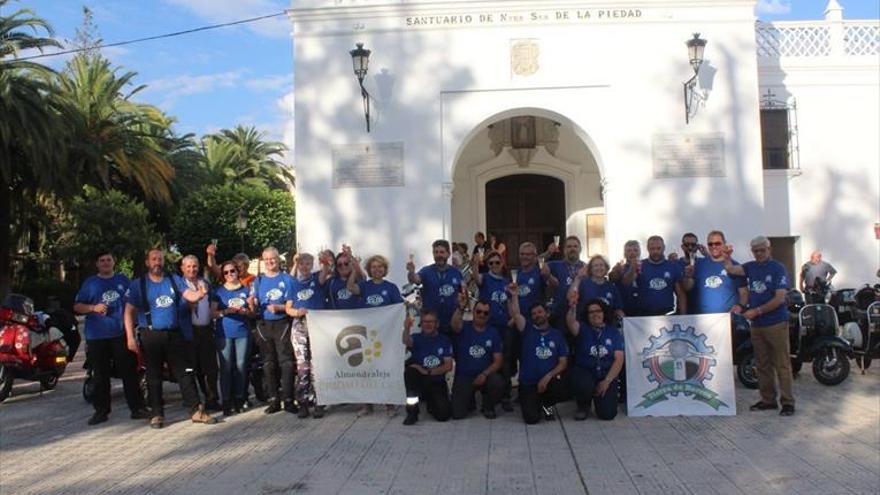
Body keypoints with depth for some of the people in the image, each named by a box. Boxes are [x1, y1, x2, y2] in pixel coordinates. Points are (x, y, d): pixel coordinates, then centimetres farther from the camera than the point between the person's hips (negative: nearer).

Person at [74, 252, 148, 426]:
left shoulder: (123, 280, 11)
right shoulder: (90, 283, 8)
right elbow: (77, 306, 7)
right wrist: (93, 308, -11)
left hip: (122, 334, 0)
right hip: (97, 337, 0)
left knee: (130, 372, -1)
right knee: (100, 376, 5)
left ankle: (137, 408, 3)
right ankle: (101, 410, 14)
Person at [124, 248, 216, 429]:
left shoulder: (175, 280, 7)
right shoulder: (138, 284, 1)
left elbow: (190, 295, -7)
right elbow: (129, 312, -2)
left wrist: (200, 294, -32)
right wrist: (130, 337, -12)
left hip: (175, 334, 2)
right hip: (151, 336, -2)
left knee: (185, 372, 1)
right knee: (154, 376, 6)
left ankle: (197, 410, 4)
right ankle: (157, 414, 15)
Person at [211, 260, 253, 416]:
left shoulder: (245, 289, 11)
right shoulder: (218, 290, 7)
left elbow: (252, 312, 13)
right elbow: (213, 312, 2)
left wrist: (245, 311, -9)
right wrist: (226, 311, -15)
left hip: (243, 332, 1)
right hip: (224, 333, -1)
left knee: (241, 365, 2)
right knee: (226, 367, -3)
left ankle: (240, 398, 11)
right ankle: (226, 401, 0)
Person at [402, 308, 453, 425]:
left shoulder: (444, 341, 3)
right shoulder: (416, 338, 0)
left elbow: (448, 366, -4)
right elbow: (406, 341, -26)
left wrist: (427, 371, -15)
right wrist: (407, 329, -48)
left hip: (437, 383, 0)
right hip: (418, 381, 0)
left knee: (443, 415, -20)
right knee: (410, 370, -32)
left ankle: (432, 403, 20)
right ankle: (412, 411, -17)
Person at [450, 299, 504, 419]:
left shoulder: (493, 332, 3)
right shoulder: (464, 327, -2)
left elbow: (498, 360, 1)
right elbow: (455, 325, -29)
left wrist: (484, 374, -16)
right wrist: (460, 308, -49)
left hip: (485, 376, 1)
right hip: (463, 377, -1)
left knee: (498, 383, -32)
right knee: (458, 414, -15)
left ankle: (488, 407, 1)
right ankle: (469, 400, 22)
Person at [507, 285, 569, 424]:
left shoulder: (557, 335, 7)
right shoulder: (528, 329, 3)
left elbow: (563, 363, 2)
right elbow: (515, 314, -16)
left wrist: (548, 376, -12)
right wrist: (514, 295, -29)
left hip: (549, 380, 2)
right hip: (528, 383, -1)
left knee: (561, 391, -33)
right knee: (532, 418, -19)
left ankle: (546, 403, 6)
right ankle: (534, 402, 21)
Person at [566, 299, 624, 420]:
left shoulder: (614, 333, 6)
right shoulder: (582, 328, 2)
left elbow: (619, 359, -1)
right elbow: (571, 323, -22)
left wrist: (607, 381, -12)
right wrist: (573, 307, -44)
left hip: (607, 375, 1)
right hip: (584, 372, -1)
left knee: (607, 413, -17)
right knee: (584, 386, -36)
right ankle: (583, 406, 1)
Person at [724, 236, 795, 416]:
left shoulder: (778, 268, -7)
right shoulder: (751, 267, 10)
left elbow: (779, 298, -13)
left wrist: (757, 311, -16)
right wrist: (726, 256, -14)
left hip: (776, 324, -6)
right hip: (757, 325, 6)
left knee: (782, 364, -3)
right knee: (762, 365, 11)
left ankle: (787, 402, 2)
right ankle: (768, 399, 19)